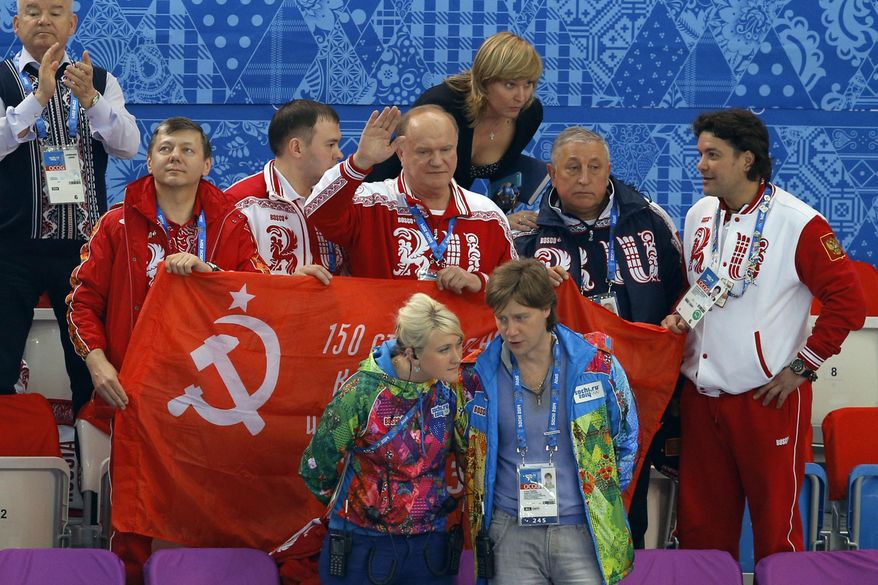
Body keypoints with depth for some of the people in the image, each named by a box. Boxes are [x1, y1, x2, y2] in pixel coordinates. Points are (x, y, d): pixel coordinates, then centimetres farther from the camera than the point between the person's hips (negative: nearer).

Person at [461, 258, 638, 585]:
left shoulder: (595, 361, -3)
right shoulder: (479, 373, 0)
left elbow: (626, 436, 10)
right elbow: (469, 447, 17)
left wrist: (606, 497, 10)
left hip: (582, 530, -1)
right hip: (510, 530, 1)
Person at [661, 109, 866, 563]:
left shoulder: (798, 224, -11)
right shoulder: (698, 216, 9)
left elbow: (848, 302, -11)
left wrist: (801, 367, -12)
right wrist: (676, 317, 5)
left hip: (769, 399, -6)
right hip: (701, 396, 6)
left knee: (776, 526, -2)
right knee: (700, 526, 9)